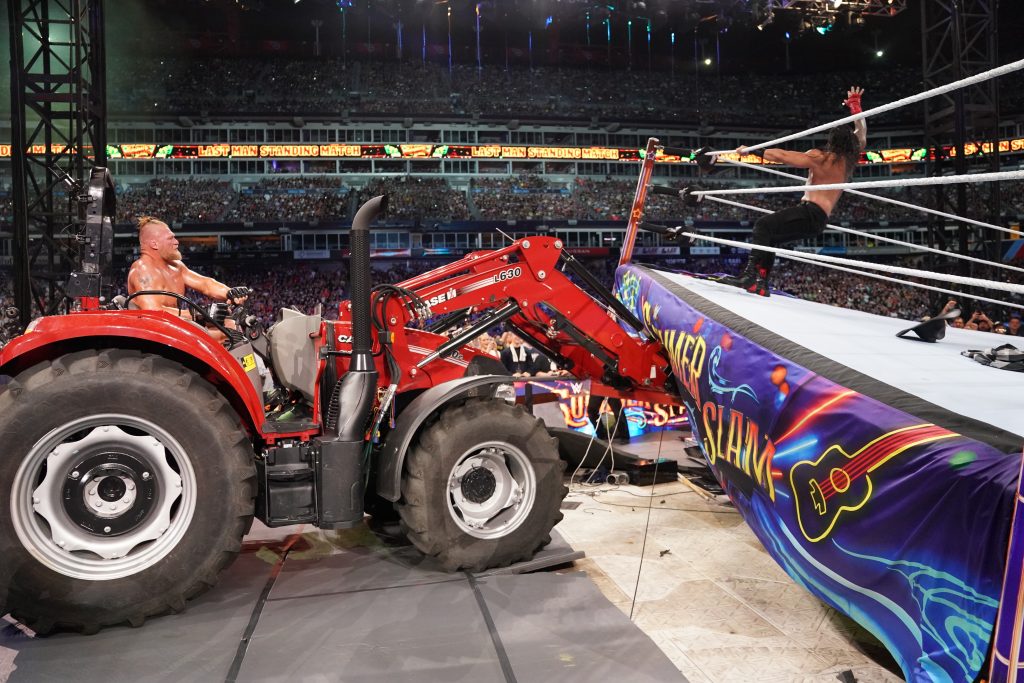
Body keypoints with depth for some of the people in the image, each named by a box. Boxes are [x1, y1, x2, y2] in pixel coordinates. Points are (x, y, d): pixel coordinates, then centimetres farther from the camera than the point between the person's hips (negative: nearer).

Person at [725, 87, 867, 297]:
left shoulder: (820, 157, -4)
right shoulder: (850, 159, 14)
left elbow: (783, 156, -8)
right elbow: (861, 134, 30)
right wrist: (855, 105, 30)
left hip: (811, 212, -8)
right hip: (821, 220, 8)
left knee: (763, 226, -22)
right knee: (770, 237, 16)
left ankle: (751, 275, -39)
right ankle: (760, 283, 5)